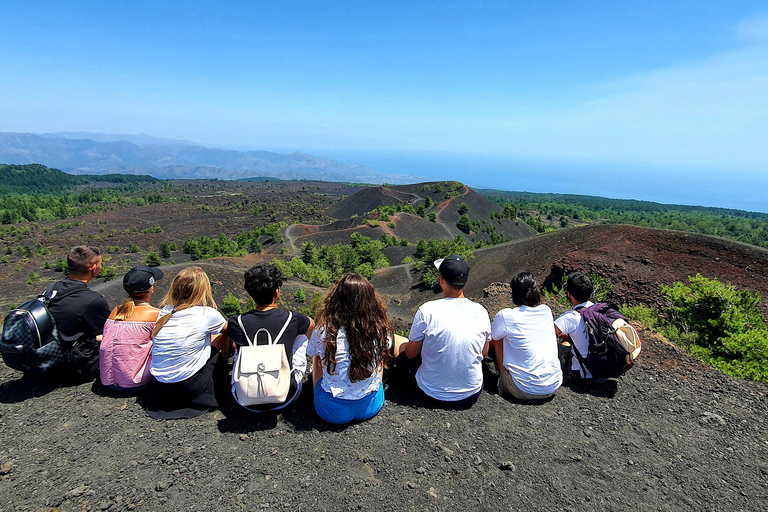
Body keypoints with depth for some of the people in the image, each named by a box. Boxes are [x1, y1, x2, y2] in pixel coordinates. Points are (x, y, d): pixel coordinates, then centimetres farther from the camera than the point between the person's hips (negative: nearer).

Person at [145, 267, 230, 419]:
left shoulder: (164, 311, 0)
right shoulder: (207, 314, -13)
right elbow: (228, 329, 8)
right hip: (190, 388, -5)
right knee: (220, 336, 12)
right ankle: (219, 384, 24)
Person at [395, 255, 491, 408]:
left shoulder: (427, 310, -20)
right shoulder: (481, 312, -10)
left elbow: (410, 353, -7)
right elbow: (484, 352, 7)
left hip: (431, 393, -4)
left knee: (399, 347, 18)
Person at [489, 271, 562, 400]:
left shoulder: (505, 316, -10)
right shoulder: (547, 311, 4)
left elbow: (492, 340, 9)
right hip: (554, 387, 5)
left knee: (499, 339, 11)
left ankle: (502, 382, 17)